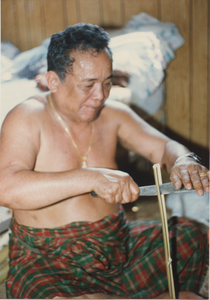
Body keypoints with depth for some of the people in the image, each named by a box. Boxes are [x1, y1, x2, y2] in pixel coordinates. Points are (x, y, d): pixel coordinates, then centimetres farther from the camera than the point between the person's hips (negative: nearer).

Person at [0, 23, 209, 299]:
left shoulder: (112, 115, 3)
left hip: (118, 244, 5)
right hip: (49, 262, -4)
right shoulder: (27, 119, -14)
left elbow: (164, 146, 8)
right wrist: (93, 178, -38)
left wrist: (182, 161, -19)